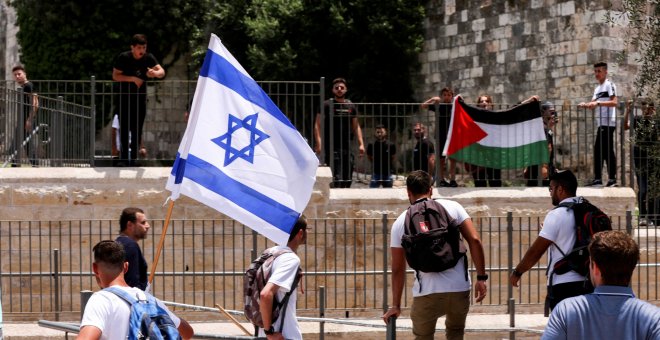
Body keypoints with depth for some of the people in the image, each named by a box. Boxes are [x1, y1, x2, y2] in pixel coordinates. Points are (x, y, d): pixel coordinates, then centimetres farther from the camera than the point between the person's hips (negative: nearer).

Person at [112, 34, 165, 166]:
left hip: (140, 95, 3)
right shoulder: (123, 58, -12)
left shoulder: (148, 58, -5)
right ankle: (124, 157, -2)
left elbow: (162, 71, -13)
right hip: (125, 95, -3)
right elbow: (115, 76, -11)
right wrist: (133, 78, -22)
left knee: (138, 126, 3)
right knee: (125, 126, -6)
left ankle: (134, 157, 11)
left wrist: (155, 73, -37)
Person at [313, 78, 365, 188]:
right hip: (331, 148, -5)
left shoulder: (351, 106, 14)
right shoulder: (327, 105, 1)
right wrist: (319, 143, -14)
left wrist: (361, 144, 10)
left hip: (347, 148, 5)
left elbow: (356, 126, 20)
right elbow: (317, 125, -3)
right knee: (335, 178, -15)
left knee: (348, 179, 3)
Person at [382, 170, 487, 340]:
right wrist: (481, 278, 2)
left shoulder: (400, 223, 6)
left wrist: (395, 305, 14)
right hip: (460, 288, 1)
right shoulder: (452, 207, 6)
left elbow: (398, 269, 8)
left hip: (427, 293, -1)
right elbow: (474, 240, -3)